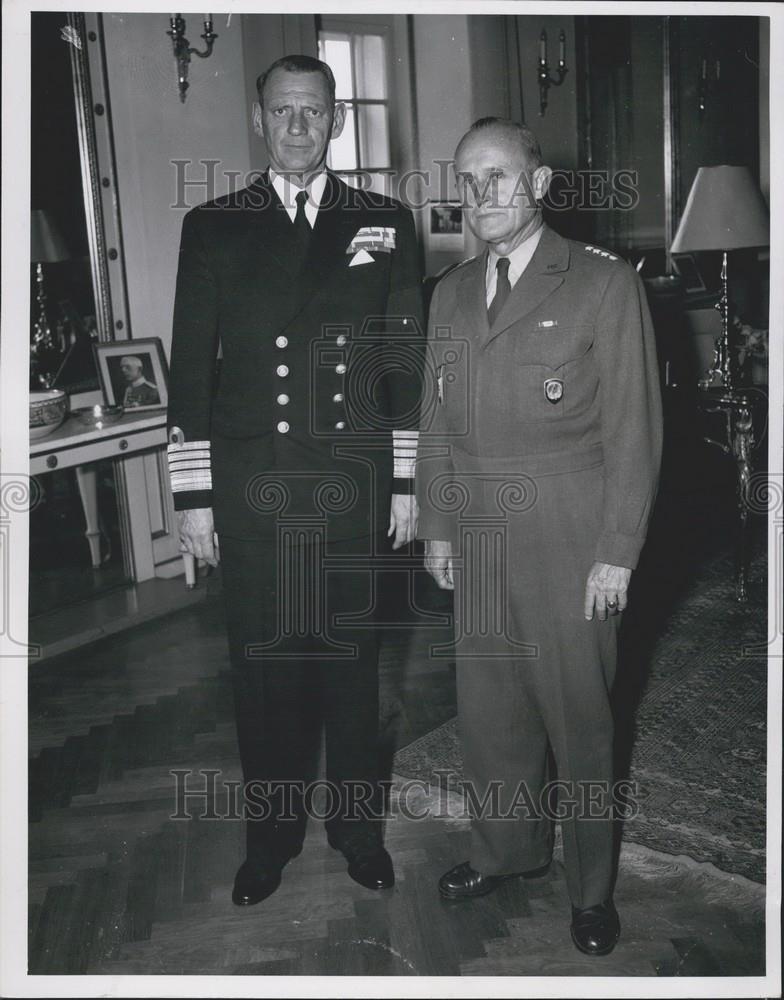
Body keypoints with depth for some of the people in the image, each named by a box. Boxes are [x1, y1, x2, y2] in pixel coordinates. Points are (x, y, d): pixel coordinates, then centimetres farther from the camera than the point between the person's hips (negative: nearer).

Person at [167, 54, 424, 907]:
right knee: (262, 665, 8)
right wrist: (193, 492, -1)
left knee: (352, 658, 10)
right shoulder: (212, 226, 5)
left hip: (355, 484, 0)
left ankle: (356, 823, 30)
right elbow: (191, 366, 3)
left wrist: (407, 480, 2)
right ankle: (271, 833, 28)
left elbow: (406, 361, 6)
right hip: (250, 487, 0)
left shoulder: (386, 223, 6)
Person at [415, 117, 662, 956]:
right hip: (478, 542, 5)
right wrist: (435, 525, 10)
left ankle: (591, 887, 28)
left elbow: (633, 429, -8)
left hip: (568, 541, -5)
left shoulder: (604, 285, -6)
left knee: (577, 712, 6)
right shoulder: (450, 294, 11)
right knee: (488, 705, 14)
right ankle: (506, 848, 38)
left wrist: (617, 552, -11)